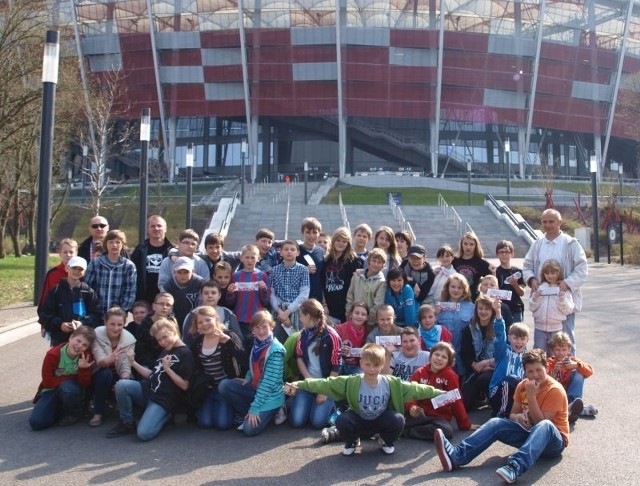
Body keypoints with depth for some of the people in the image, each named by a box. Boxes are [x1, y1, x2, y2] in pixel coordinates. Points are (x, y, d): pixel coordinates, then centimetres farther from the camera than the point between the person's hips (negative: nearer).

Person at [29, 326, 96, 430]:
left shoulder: (86, 357, -14)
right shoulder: (52, 355, -18)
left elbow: (85, 384, -14)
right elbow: (47, 382, -15)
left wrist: (83, 369, -33)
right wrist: (71, 378, -19)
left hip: (74, 391, 0)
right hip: (52, 391, 0)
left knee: (68, 387, -37)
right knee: (36, 422, -20)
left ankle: (74, 413, -6)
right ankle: (60, 410, 11)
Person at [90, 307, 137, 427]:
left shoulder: (129, 339, -16)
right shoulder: (97, 334, -19)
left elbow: (126, 366, -18)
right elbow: (100, 362, -27)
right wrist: (109, 359, -52)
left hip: (118, 377, 1)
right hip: (101, 375, -1)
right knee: (106, 373, -34)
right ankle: (97, 414, -18)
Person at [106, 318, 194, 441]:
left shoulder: (186, 354, -9)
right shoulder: (165, 351, 18)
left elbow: (184, 386, -12)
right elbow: (152, 375, 16)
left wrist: (167, 368, -17)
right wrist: (133, 362, 7)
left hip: (163, 400, -8)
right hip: (147, 390, 8)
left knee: (144, 434, -27)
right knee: (121, 385, -22)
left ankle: (163, 415, 4)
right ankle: (127, 423, -3)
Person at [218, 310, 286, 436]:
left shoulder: (275, 350, -20)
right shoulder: (256, 344, 2)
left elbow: (269, 382, -22)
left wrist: (254, 408, -21)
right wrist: (248, 378, -3)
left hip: (270, 396, -7)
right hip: (255, 389, 7)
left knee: (250, 429, -20)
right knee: (224, 385, -12)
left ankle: (270, 412, 9)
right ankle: (248, 415, 1)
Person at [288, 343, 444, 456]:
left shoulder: (392, 383, -15)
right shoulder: (351, 382, -18)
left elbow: (415, 389, -12)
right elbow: (326, 383, -21)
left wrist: (439, 393, -15)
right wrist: (300, 385, -28)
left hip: (381, 422, 0)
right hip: (359, 421, 0)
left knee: (398, 419, -29)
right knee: (341, 420, -30)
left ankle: (387, 441, 8)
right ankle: (352, 442, 6)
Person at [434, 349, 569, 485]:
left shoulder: (555, 390, -16)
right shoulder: (523, 385, 2)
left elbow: (541, 422, -21)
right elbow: (512, 414, 8)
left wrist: (531, 395, -27)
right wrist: (518, 417, -16)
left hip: (554, 440, -5)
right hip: (530, 434, 6)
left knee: (544, 425, -39)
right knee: (496, 423, -17)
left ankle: (515, 467, -61)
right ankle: (456, 455, -36)